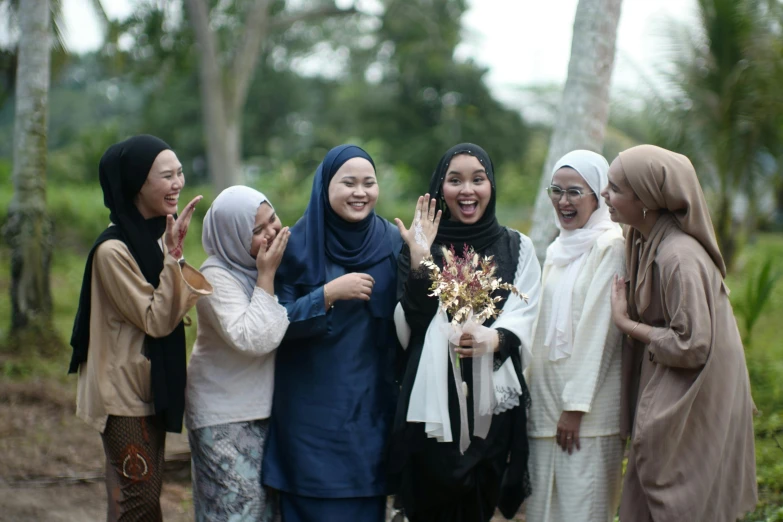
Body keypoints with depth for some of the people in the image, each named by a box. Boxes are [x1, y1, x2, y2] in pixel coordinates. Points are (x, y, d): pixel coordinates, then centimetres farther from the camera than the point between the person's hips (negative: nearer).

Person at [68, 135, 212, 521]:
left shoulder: (155, 236, 6)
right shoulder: (113, 250, -20)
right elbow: (156, 320, -20)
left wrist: (174, 254, -1)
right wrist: (174, 256, -27)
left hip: (153, 387, 9)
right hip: (124, 393, -9)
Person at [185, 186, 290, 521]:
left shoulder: (274, 260, 1)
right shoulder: (217, 276, -18)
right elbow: (253, 339, -29)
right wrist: (266, 276, -25)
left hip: (266, 405, 7)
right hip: (225, 416, -7)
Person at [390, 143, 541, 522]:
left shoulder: (517, 248, 9)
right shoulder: (422, 244, 7)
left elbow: (525, 320, -1)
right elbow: (414, 322, -3)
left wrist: (495, 338, -22)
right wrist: (419, 259, -15)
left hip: (494, 401, 1)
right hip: (433, 400, 0)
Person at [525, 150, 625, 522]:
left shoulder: (610, 245, -9)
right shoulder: (557, 250, 16)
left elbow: (597, 329, -14)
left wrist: (576, 405, -16)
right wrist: (531, 393, 14)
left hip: (589, 406, -8)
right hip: (545, 400, 8)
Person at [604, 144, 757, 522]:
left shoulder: (680, 258, -24)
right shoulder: (643, 243, 4)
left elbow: (692, 346, -24)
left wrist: (625, 323, -16)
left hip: (690, 415, -9)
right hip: (662, 400, 9)